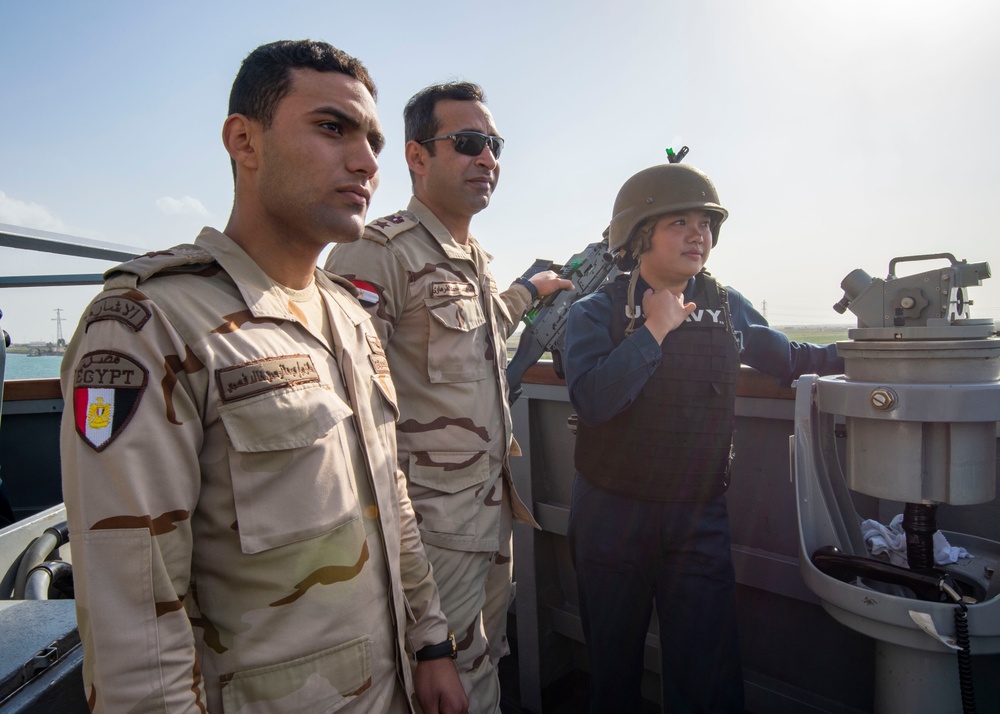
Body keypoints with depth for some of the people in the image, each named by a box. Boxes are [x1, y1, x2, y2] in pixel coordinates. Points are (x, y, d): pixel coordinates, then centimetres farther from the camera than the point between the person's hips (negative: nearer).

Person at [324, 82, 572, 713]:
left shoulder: (479, 259, 12)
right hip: (434, 520, -8)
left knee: (488, 663, 23)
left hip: (495, 506, 9)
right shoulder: (377, 253, -17)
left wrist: (528, 289, 38)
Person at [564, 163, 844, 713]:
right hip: (611, 515, -2)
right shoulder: (596, 311, -8)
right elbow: (592, 399, -24)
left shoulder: (726, 307, 3)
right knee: (613, 669, 17)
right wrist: (655, 329, -19)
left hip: (699, 517, 2)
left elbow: (790, 360, 15)